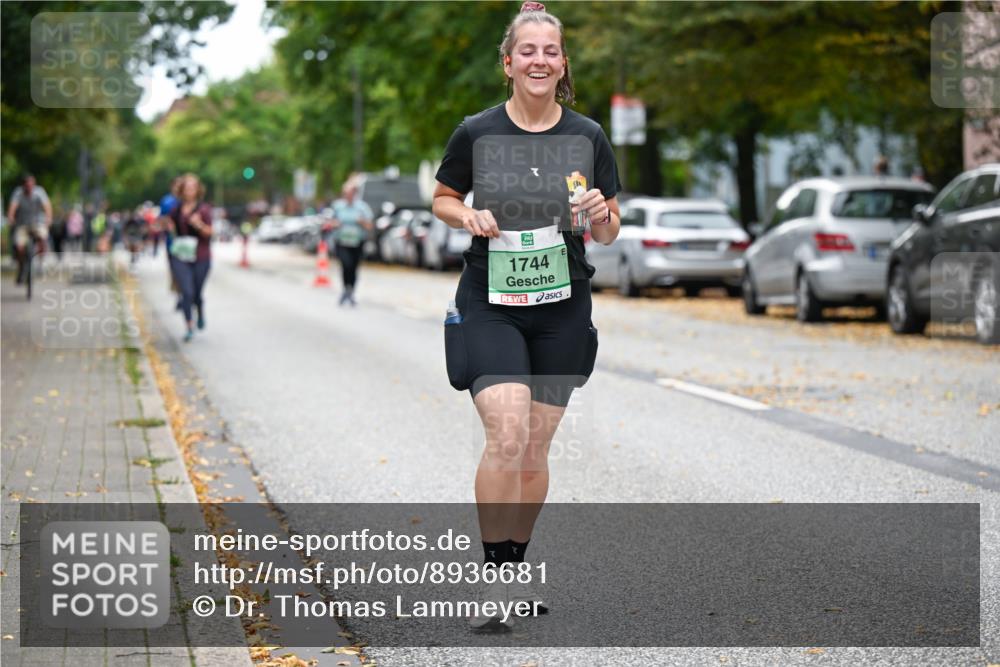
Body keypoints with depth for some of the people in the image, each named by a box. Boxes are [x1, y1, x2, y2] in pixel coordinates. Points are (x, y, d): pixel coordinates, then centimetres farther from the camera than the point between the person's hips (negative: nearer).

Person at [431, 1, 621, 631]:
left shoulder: (588, 136, 1)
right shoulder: (477, 132, -3)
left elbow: (609, 234, 7)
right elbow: (443, 198, 12)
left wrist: (599, 214, -15)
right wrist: (468, 216, -10)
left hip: (562, 308, 2)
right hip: (489, 305, -2)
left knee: (535, 448, 8)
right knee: (507, 435, -18)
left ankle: (516, 568, 26)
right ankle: (494, 580, -8)